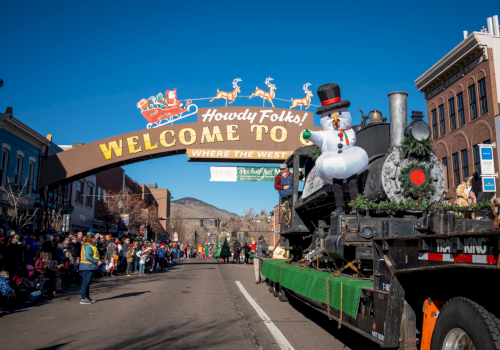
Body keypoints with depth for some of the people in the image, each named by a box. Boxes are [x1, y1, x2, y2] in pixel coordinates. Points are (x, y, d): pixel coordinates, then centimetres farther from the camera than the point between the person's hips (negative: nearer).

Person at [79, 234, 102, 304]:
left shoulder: (91, 246, 19)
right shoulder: (88, 246, -15)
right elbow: (87, 256, -24)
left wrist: (99, 261, 11)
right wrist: (97, 262, -20)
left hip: (89, 267, 11)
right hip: (87, 267, -11)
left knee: (87, 283, 15)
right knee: (86, 282, -7)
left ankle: (87, 298, 23)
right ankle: (83, 299, -4)